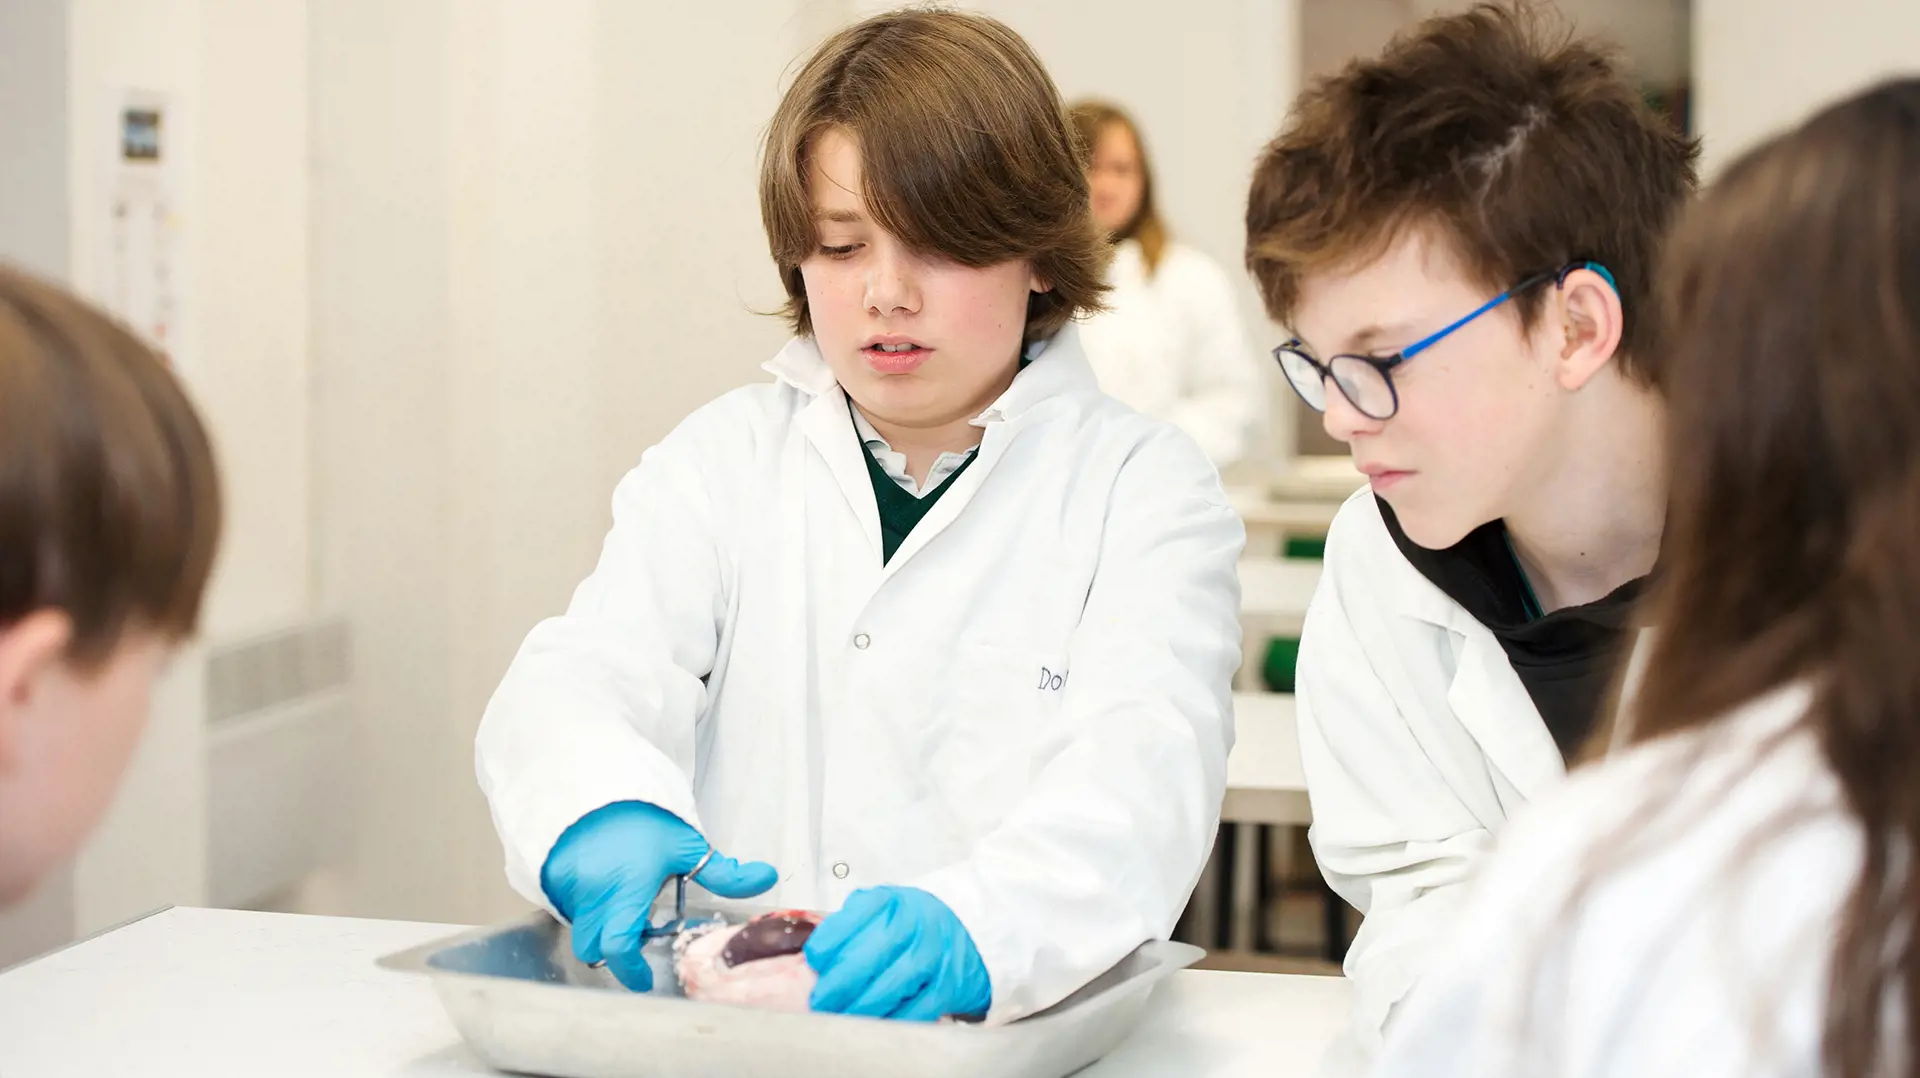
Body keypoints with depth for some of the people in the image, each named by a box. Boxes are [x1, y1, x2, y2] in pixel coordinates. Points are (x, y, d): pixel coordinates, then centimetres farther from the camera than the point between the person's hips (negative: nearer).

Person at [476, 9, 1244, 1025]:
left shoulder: (1142, 485, 4)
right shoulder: (722, 462, 13)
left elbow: (1142, 766, -12)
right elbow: (576, 681, -2)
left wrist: (975, 925, -33)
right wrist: (600, 813, -26)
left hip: (1029, 1018, -1)